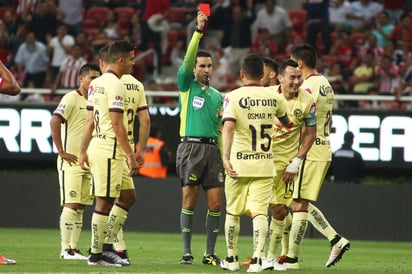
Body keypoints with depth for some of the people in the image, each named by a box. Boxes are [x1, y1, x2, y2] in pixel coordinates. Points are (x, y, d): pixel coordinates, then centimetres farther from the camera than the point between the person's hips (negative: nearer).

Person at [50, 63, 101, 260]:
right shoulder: (71, 98, -9)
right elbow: (55, 122, -19)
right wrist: (61, 151, -20)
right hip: (71, 162, -8)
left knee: (80, 207, 7)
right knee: (71, 205, -11)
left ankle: (73, 249, 10)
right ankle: (66, 249, -10)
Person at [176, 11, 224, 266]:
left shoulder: (217, 96, 19)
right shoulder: (187, 85, 6)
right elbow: (188, 58, -11)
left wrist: (225, 155, 13)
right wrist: (199, 31, -20)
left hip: (212, 149, 4)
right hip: (191, 147, -4)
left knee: (215, 203, -1)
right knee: (189, 201, -3)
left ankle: (210, 253, 6)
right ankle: (187, 252, 1)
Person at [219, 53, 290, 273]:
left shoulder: (233, 97, -7)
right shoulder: (274, 98, 4)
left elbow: (228, 127, -21)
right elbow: (287, 123, 22)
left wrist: (225, 157, -26)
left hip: (239, 164, -2)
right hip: (265, 164, 2)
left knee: (233, 212, 13)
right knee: (259, 212, -3)